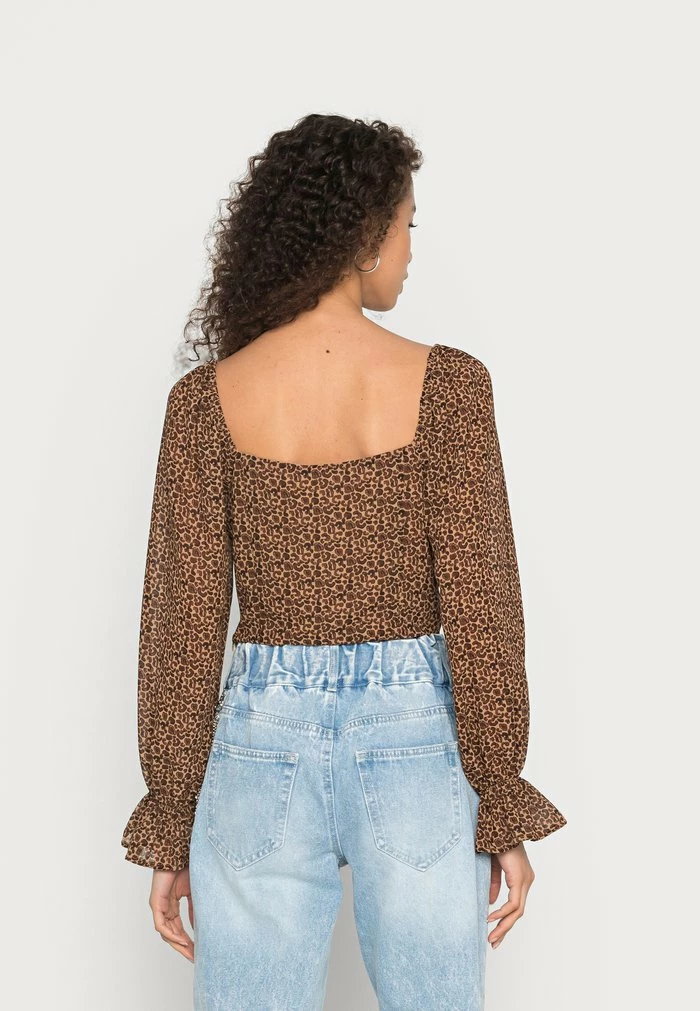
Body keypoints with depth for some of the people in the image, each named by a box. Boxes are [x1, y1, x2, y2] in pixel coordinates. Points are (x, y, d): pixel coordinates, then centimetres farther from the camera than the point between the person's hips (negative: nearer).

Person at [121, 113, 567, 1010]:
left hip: (262, 744, 1)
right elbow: (479, 607, -9)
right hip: (414, 744, -1)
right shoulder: (443, 383, -9)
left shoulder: (206, 398, -5)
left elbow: (183, 620, -4)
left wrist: (169, 828, 4)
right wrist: (503, 812, 0)